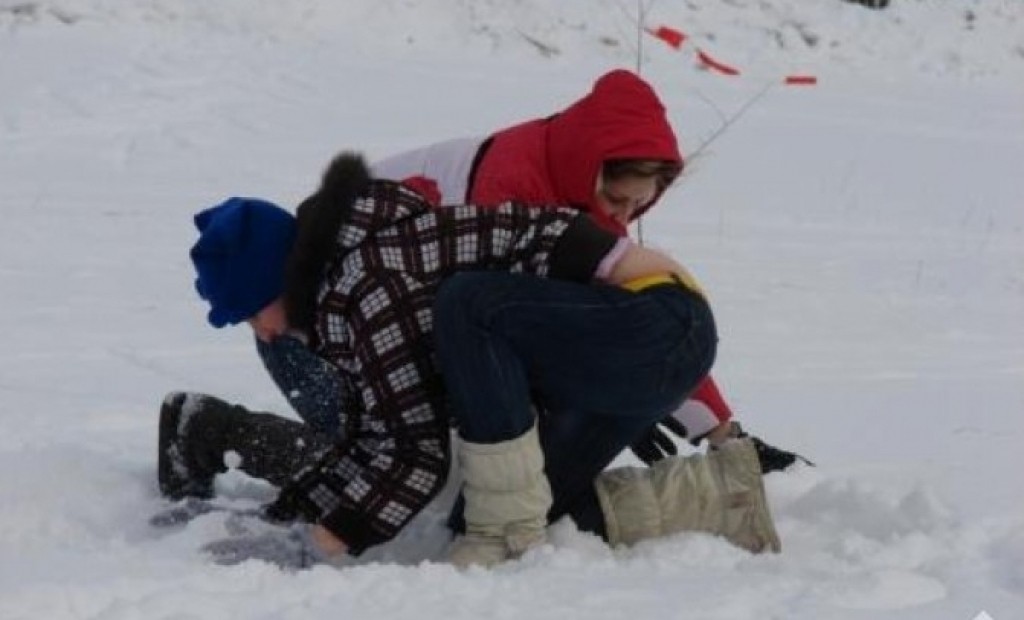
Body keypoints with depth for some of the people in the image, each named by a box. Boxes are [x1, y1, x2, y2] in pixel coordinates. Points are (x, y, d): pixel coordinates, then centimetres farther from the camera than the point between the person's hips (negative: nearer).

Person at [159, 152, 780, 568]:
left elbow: (416, 449, -17)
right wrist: (284, 513, 10)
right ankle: (725, 494, 10)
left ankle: (508, 530, -17)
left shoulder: (364, 278, -18)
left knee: (468, 308, -28)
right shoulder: (348, 267, 11)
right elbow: (372, 435, 16)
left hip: (661, 326, -10)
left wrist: (313, 546, -14)